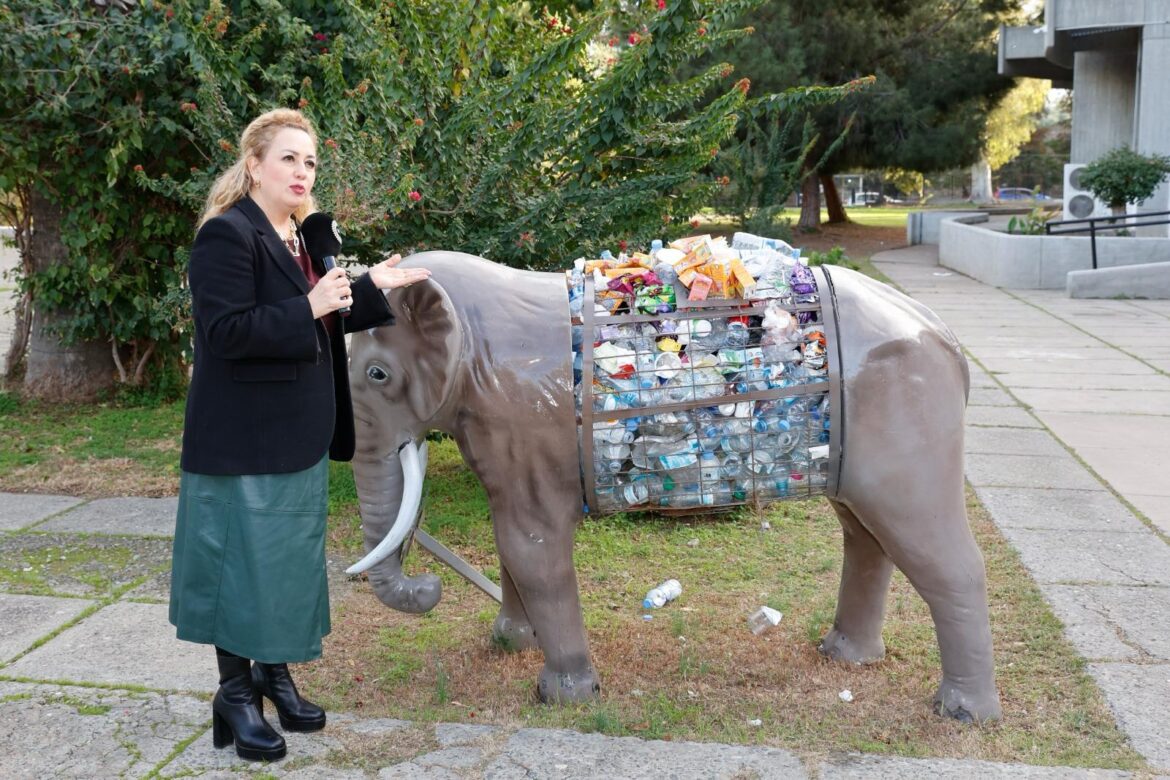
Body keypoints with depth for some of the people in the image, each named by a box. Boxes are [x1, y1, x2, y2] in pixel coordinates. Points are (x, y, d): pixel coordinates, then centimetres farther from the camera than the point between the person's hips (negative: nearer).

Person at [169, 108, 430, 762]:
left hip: (300, 436, 9)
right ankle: (235, 695, 15)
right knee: (247, 560, 0)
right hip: (246, 438, -8)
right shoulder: (227, 235, -14)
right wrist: (307, 308, -28)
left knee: (294, 556, 15)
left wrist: (371, 289, 12)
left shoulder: (303, 237, 13)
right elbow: (225, 331, -22)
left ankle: (275, 673, 30)